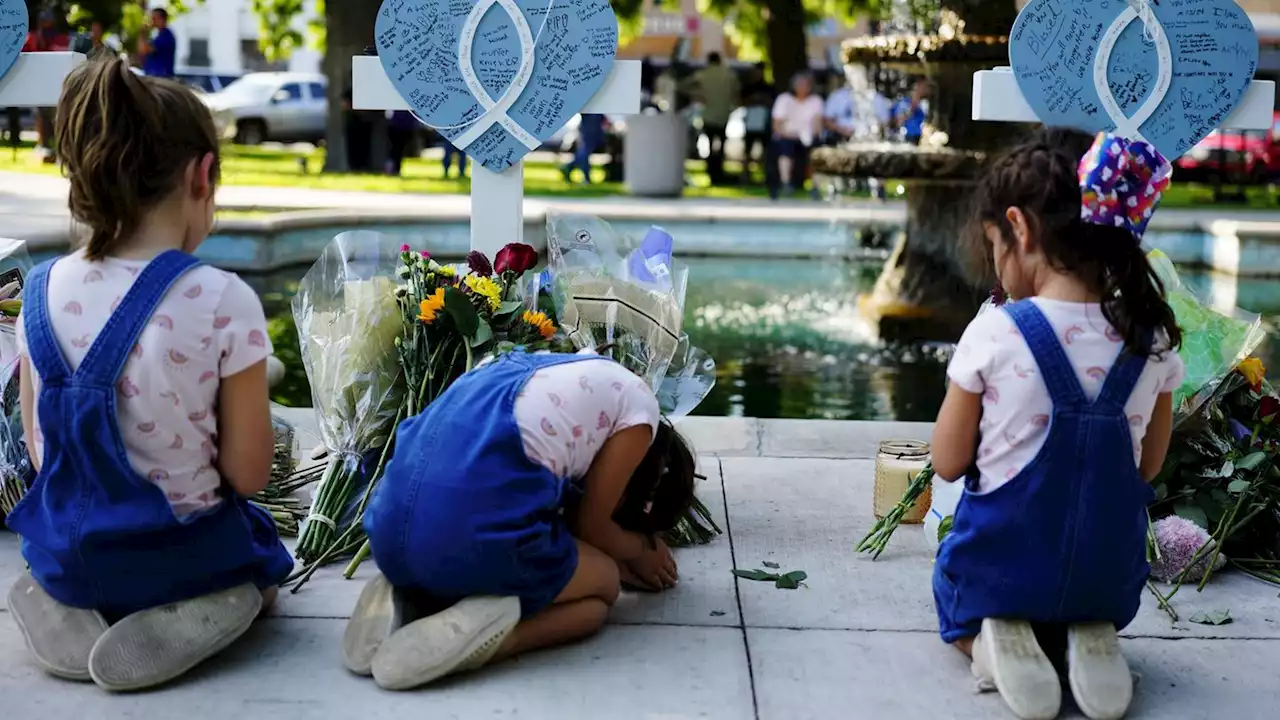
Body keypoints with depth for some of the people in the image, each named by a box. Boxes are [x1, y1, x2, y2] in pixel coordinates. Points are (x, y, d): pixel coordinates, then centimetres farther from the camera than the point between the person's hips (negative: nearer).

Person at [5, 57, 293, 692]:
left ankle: (69, 611, 7)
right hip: (179, 556, -4)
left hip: (66, 553, 4)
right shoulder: (223, 303, -23)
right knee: (263, 563, 31)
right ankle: (188, 620, -1)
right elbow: (247, 472, -15)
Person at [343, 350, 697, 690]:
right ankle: (485, 630, -7)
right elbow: (591, 524, 14)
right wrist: (640, 553, 34)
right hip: (475, 535, -8)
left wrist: (626, 559, 43)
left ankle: (403, 600, 8)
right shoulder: (638, 404, 11)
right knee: (602, 587, 22)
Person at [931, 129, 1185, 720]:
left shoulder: (994, 334, -19)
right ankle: (1085, 637, 2)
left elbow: (948, 462, -8)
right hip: (1106, 575, 3)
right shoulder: (1154, 340, -7)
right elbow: (1147, 468, 6)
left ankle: (992, 640, -3)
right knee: (1088, 610, 38)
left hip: (1002, 565, -3)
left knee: (960, 614, 32)